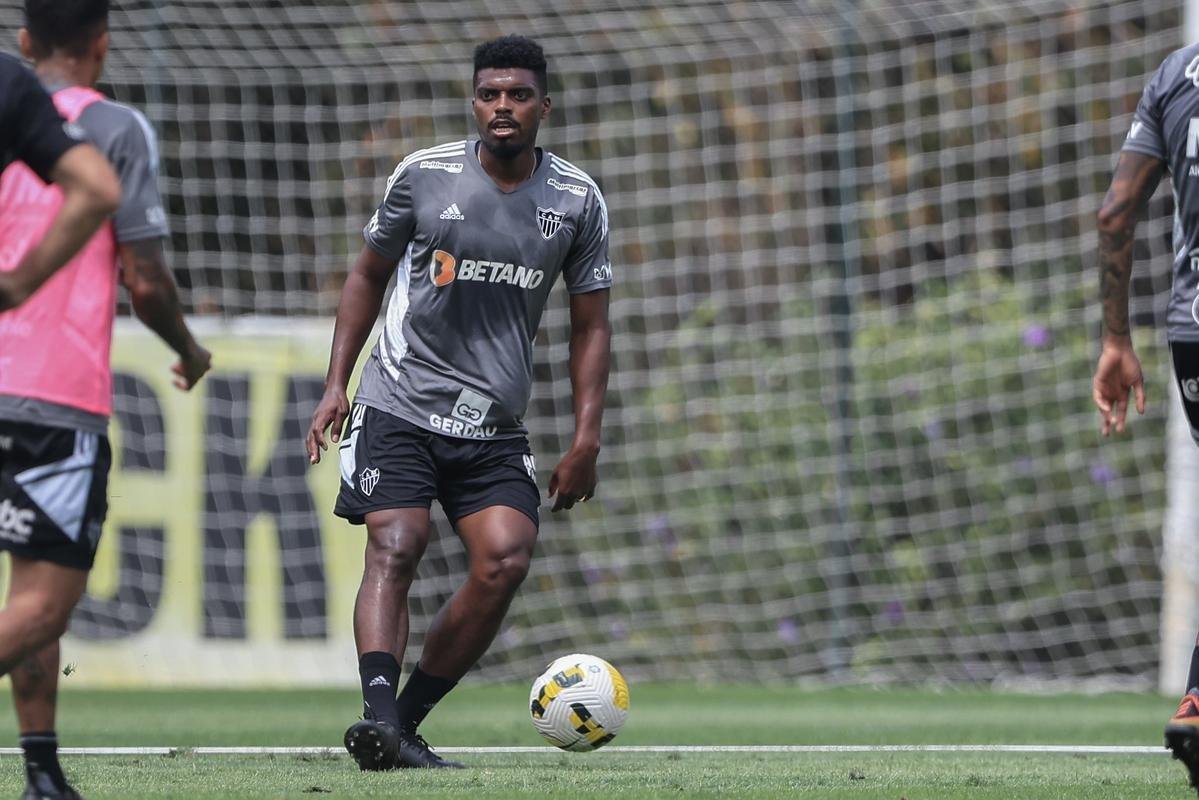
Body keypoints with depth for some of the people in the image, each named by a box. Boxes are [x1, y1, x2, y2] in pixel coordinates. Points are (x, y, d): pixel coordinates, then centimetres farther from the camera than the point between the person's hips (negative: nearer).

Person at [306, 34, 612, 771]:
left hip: (496, 427, 2)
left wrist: (586, 440, 0)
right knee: (395, 548, -19)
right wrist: (337, 384, 3)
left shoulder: (577, 200, 2)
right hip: (399, 406, -2)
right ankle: (380, 715, -31)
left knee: (506, 561, -15)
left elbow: (591, 327, 8)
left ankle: (406, 721, -5)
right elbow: (369, 274, 11)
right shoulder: (424, 176, -2)